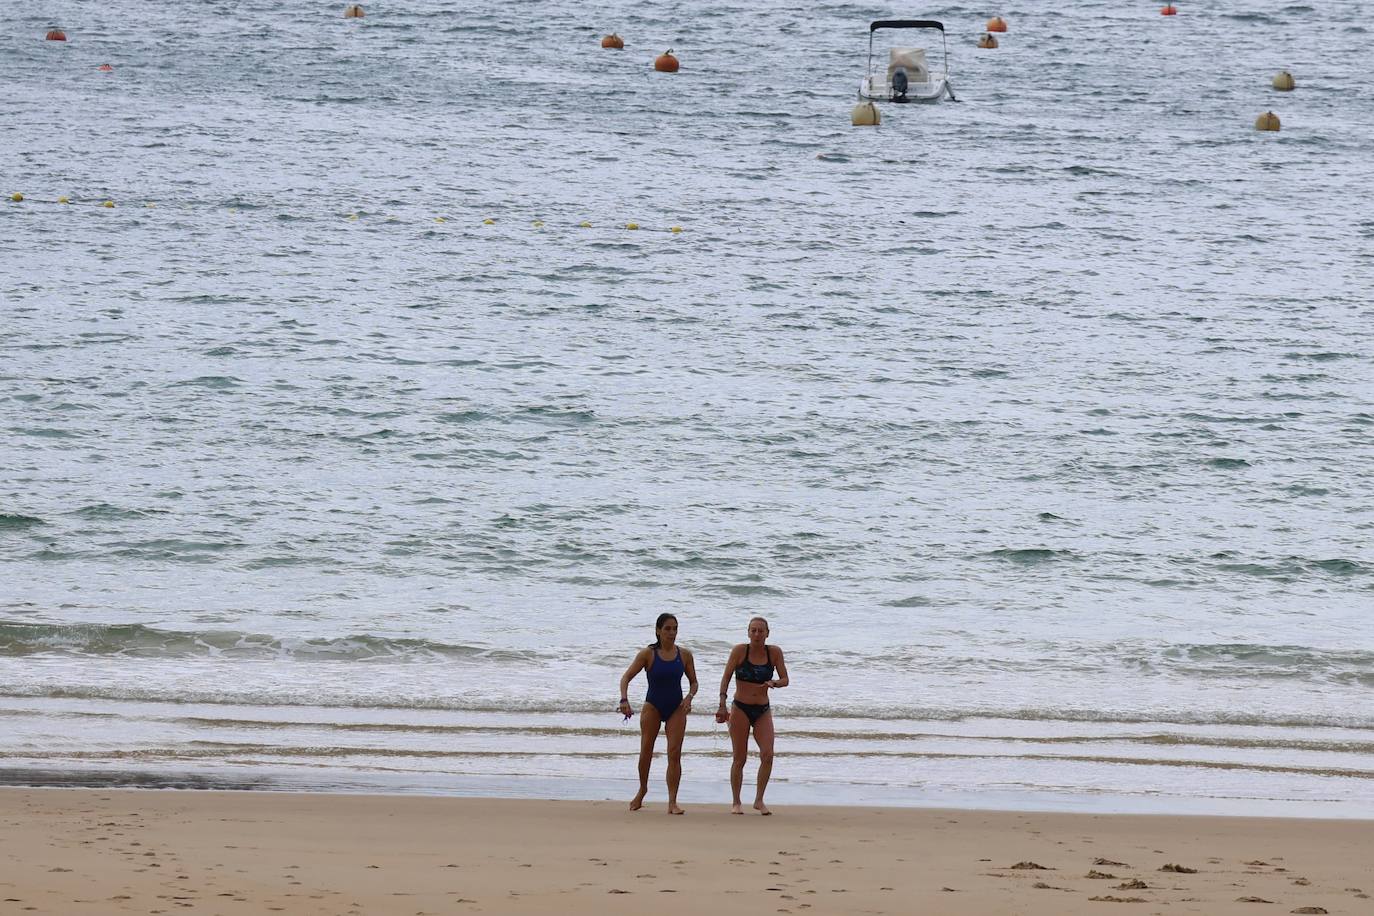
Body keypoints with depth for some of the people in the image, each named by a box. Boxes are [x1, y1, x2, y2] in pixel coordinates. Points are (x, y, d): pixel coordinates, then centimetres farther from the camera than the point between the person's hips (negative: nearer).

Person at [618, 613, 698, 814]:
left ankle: (672, 802, -11)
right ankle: (642, 789, 28)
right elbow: (626, 677, -11)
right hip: (653, 706, -1)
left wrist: (689, 697, -11)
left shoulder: (684, 655, 0)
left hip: (676, 708, 1)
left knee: (674, 753, -11)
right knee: (646, 751, 1)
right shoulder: (648, 654, -8)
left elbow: (693, 682, 9)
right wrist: (624, 700, -26)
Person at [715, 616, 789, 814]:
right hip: (740, 709, -2)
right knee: (740, 759, 1)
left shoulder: (774, 652, -1)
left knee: (767, 755, -13)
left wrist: (774, 683, -21)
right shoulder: (740, 651, -7)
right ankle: (736, 803, 13)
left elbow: (785, 680, 2)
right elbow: (726, 678, -7)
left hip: (763, 711, 2)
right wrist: (722, 705, -15)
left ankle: (759, 800, 1)